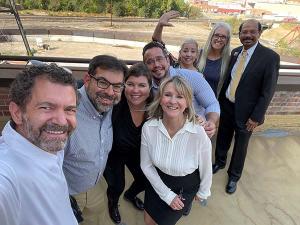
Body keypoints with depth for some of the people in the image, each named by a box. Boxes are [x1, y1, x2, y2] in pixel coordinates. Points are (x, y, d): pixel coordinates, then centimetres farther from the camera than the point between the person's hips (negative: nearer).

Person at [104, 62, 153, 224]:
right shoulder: (115, 105, -36)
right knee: (117, 186, 10)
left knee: (145, 181, 19)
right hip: (114, 153, -3)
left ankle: (130, 195, 59)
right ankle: (113, 203, 53)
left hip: (138, 152, 4)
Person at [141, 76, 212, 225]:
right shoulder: (148, 128, -24)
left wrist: (203, 192, 4)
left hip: (185, 187, -2)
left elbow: (206, 168, -13)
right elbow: (146, 165, -10)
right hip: (157, 182, 3)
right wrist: (167, 194, -7)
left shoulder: (199, 133, -32)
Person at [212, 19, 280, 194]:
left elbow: (268, 91, -14)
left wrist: (256, 117, -15)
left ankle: (234, 176, 36)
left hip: (245, 111, -4)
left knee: (240, 145, 13)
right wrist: (220, 100, 8)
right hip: (226, 105, 4)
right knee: (223, 138, 21)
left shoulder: (270, 57, -15)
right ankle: (220, 162, 48)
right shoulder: (235, 52, 1)